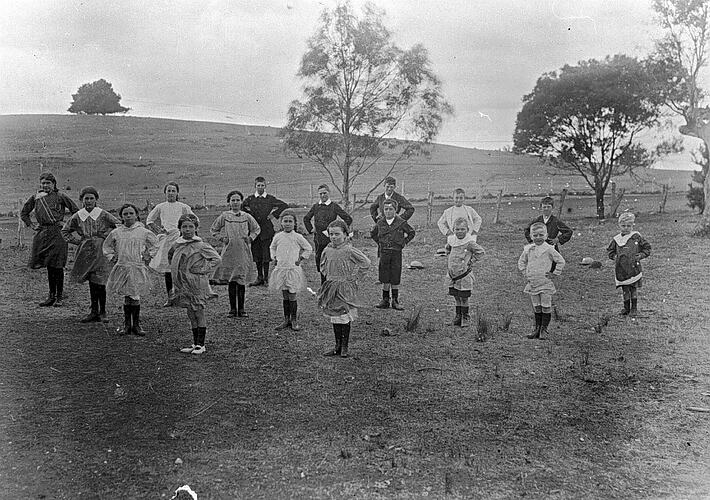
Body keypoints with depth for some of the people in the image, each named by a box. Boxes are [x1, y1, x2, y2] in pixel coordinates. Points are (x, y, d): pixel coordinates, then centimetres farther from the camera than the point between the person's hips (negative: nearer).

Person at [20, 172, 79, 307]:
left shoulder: (60, 196, 0)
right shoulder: (36, 197, 11)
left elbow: (76, 211, 4)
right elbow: (24, 213, 24)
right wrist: (31, 225, 12)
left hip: (57, 233, -4)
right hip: (42, 234, 4)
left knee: (57, 266, -2)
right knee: (49, 266, 9)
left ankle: (59, 297, 5)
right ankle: (51, 295, 18)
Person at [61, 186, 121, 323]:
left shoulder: (103, 215, -5)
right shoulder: (77, 216, 3)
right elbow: (65, 231, 15)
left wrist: (105, 236, -4)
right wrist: (78, 239, 3)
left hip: (100, 251, -3)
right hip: (86, 252, 3)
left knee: (99, 282, -4)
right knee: (91, 282, 8)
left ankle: (102, 312, 9)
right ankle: (94, 311, 17)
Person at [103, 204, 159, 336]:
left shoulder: (143, 232, 1)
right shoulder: (116, 233, 5)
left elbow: (155, 244, 15)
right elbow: (107, 246, 22)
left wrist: (148, 256, 8)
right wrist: (111, 256, 10)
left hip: (138, 268, -1)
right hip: (122, 267, 1)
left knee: (135, 297, -2)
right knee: (127, 297, 2)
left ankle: (136, 325, 9)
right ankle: (127, 325, 12)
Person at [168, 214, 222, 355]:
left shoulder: (200, 246, -10)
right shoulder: (177, 245, 7)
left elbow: (217, 258, -10)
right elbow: (170, 256, 28)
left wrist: (204, 270, -12)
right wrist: (175, 271, 17)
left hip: (197, 284, -6)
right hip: (183, 284, 6)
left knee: (199, 314, 0)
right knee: (191, 315, 11)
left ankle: (200, 345, 6)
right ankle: (195, 344, 19)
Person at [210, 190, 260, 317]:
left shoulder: (247, 217, 4)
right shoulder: (224, 216, 2)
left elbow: (257, 229, 18)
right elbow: (213, 229, 13)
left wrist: (250, 238, 4)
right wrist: (222, 238, 1)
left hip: (243, 252, 0)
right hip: (229, 252, 0)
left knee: (242, 280, 2)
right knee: (231, 281, 2)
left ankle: (241, 308, 10)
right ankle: (232, 308, 10)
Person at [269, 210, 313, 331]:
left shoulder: (297, 237, -5)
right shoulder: (278, 236, 4)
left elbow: (308, 248, 6)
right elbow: (272, 247, 24)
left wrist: (300, 259, 0)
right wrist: (274, 258, 11)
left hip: (293, 269, -3)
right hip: (280, 269, 3)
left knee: (292, 296, -2)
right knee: (285, 296, 8)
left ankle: (294, 321, 8)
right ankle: (286, 320, 15)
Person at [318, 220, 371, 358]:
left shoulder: (349, 250, -12)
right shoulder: (327, 250, 4)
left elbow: (366, 262, -10)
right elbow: (323, 264, 25)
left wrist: (354, 275, -9)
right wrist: (327, 274, 10)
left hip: (345, 287, -5)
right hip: (331, 287, 5)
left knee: (345, 318, -1)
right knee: (334, 317, 10)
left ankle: (345, 347, 8)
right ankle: (337, 346, 18)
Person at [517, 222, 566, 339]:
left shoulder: (549, 249, -8)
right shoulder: (528, 249, 5)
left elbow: (561, 261, -6)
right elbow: (521, 262, 19)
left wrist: (554, 274, -7)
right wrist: (525, 273, 10)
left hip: (545, 283, -4)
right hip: (532, 283, 4)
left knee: (546, 307, -1)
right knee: (536, 307, 10)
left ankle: (544, 329, 6)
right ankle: (537, 329, 16)